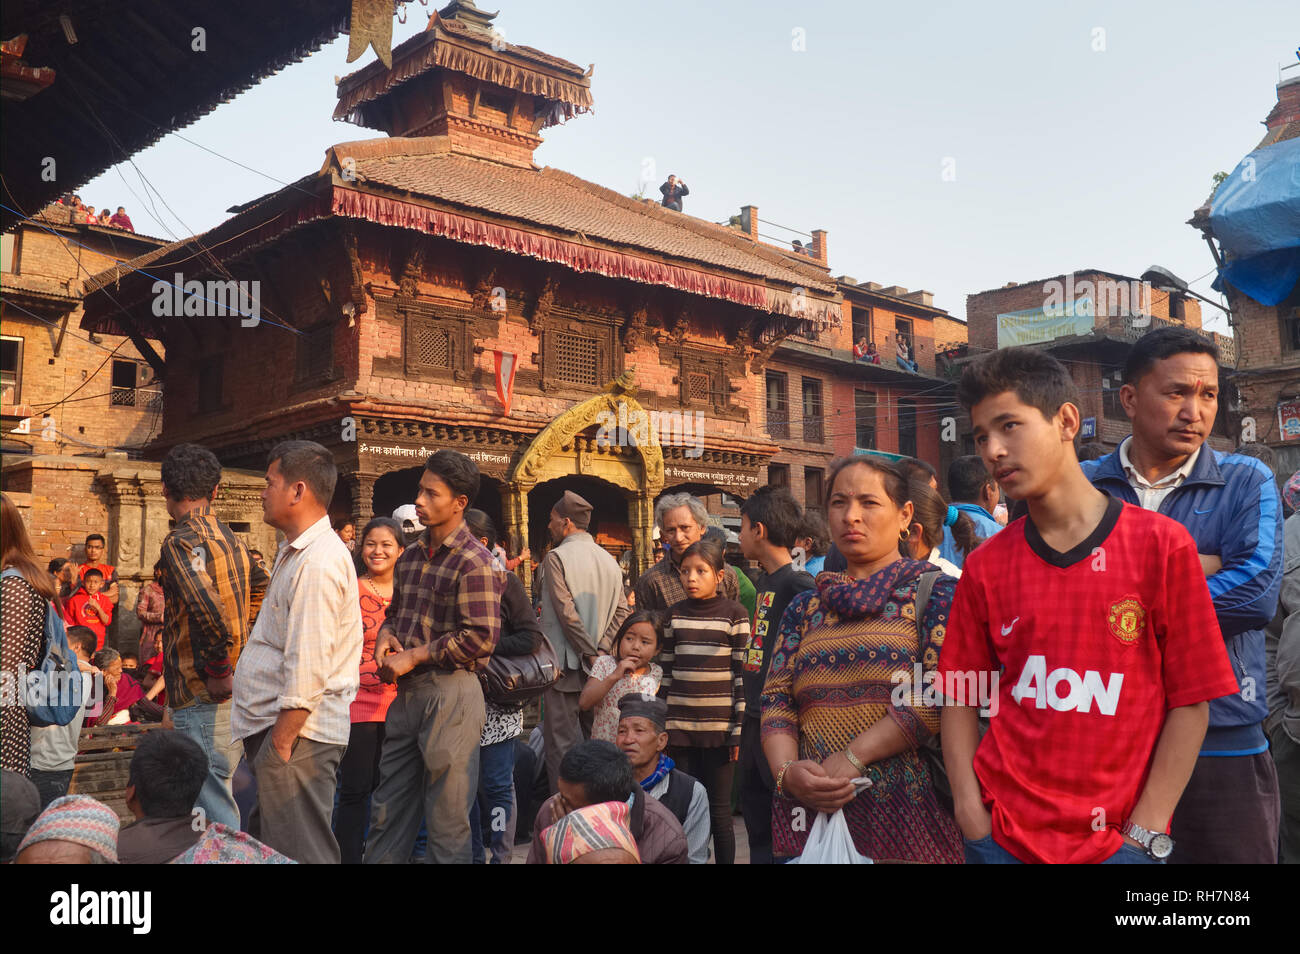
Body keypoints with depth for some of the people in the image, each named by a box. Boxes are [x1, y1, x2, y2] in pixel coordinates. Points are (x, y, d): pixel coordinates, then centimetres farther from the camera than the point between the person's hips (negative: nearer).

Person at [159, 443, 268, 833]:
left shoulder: (181, 541, -13)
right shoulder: (229, 536, 13)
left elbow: (209, 609, -28)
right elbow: (260, 587, 27)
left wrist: (218, 671, -17)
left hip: (204, 696, -8)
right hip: (237, 692, 9)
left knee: (214, 808, -5)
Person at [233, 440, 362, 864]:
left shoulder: (318, 562, -19)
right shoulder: (296, 552, 16)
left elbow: (307, 668, -24)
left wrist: (281, 743, -21)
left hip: (297, 733, -11)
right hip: (280, 728, 11)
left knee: (299, 854, -4)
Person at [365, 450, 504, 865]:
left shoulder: (474, 563, -13)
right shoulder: (410, 557, 12)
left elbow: (480, 639, -18)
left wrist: (413, 656, -14)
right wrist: (386, 636, 2)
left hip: (450, 694, -8)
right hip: (407, 692, 8)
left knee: (447, 820, 3)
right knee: (388, 810, 15)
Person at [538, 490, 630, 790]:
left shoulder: (556, 557, -10)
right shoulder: (609, 560, 11)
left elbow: (566, 612, -17)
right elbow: (621, 611, 5)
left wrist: (590, 653, -11)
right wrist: (600, 650, -2)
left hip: (564, 664, -7)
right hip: (596, 671, 7)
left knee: (561, 743, -3)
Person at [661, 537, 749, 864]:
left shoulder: (734, 613, -2)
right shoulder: (675, 614, 8)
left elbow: (743, 674, -3)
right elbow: (667, 672, 12)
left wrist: (738, 729, -6)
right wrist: (662, 724, 10)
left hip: (719, 728, -3)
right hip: (680, 727, 3)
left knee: (719, 811, 4)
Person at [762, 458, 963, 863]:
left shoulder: (933, 591, 0)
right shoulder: (804, 609, 14)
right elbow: (775, 701, 7)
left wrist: (852, 757, -17)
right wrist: (787, 770, -13)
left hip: (906, 810, -4)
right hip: (809, 812, 4)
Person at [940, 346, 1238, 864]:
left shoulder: (1162, 546, -6)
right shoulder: (985, 566, 2)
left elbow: (1190, 703, -4)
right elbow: (960, 700, 5)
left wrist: (1144, 832, -8)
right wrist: (971, 815, -6)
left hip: (1117, 837, -2)